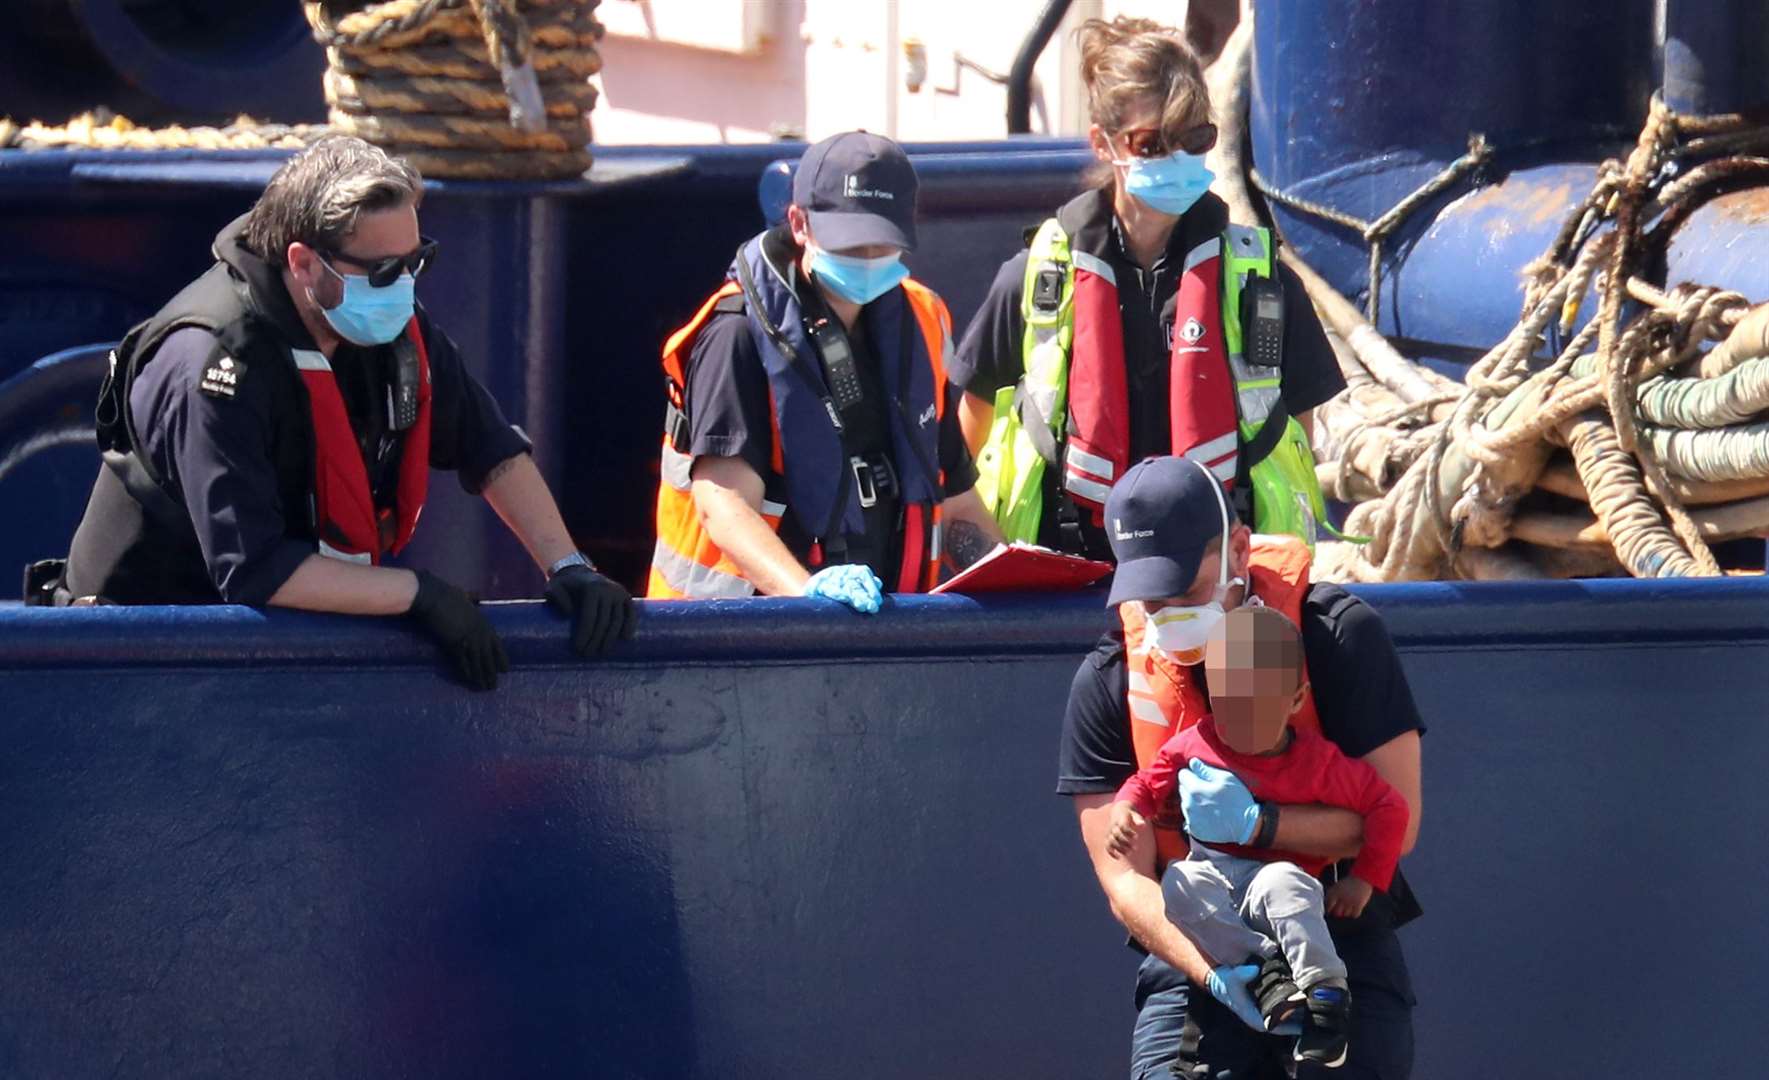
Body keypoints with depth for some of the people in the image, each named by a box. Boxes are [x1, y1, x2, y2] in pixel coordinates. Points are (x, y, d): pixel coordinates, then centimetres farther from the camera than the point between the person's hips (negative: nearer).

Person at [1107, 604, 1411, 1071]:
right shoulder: (1192, 746, 0)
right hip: (1213, 877, 3)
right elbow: (1146, 784, 10)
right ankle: (1265, 970, -37)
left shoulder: (1319, 762, -8)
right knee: (1180, 883, -32)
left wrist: (1364, 879, -11)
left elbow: (1388, 807, -5)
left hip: (1281, 879, -3)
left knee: (1283, 883, -39)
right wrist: (1125, 812, -14)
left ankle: (1325, 991, -41)